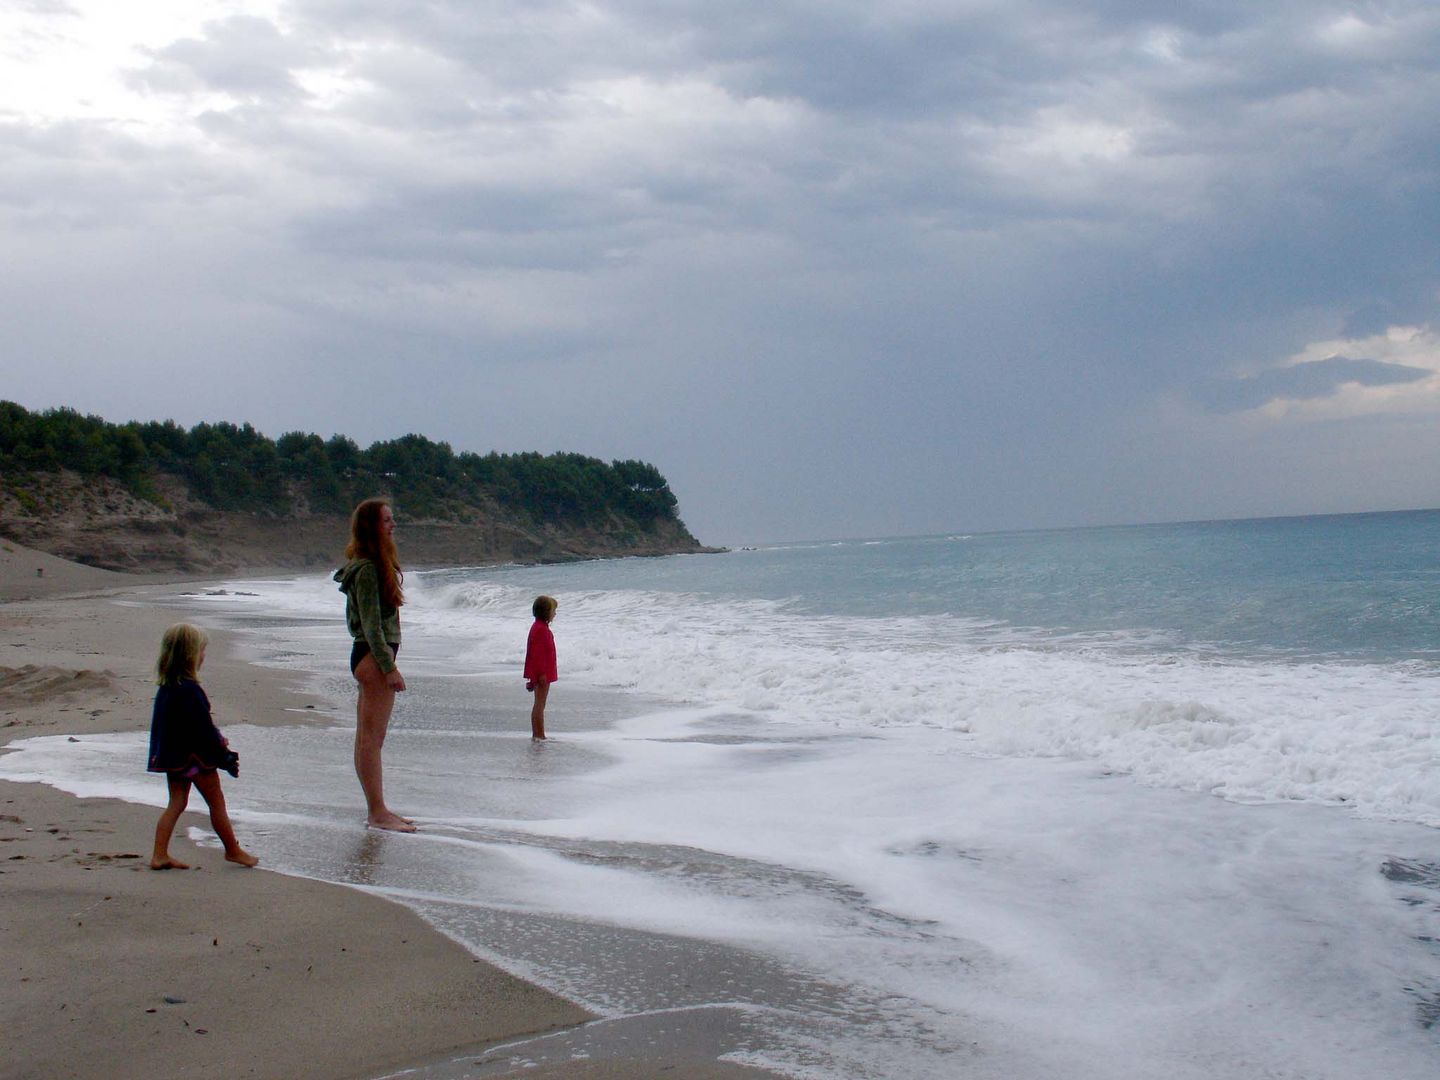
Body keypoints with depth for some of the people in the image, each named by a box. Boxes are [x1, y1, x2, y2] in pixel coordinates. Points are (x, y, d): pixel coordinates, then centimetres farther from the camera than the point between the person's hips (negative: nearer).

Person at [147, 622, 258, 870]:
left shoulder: (165, 687, 5)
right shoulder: (190, 690, -24)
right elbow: (204, 727, -21)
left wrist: (217, 739, 22)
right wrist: (226, 756, -10)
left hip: (171, 755, 8)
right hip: (196, 756, -8)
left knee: (176, 803, 14)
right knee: (217, 802, 6)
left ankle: (160, 855, 10)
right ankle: (233, 851, 18)